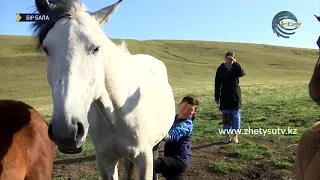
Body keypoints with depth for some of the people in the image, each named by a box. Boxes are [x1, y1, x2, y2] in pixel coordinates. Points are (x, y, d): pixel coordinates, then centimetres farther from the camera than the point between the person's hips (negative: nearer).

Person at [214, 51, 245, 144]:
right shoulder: (220, 69, 0)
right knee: (226, 116, 3)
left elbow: (242, 73, -22)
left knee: (236, 115, 5)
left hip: (235, 96, 0)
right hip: (225, 97, 0)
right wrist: (217, 97, 0)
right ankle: (227, 135, 14)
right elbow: (217, 84, 1)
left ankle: (235, 135, 15)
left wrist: (236, 63, -20)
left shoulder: (236, 67, 1)